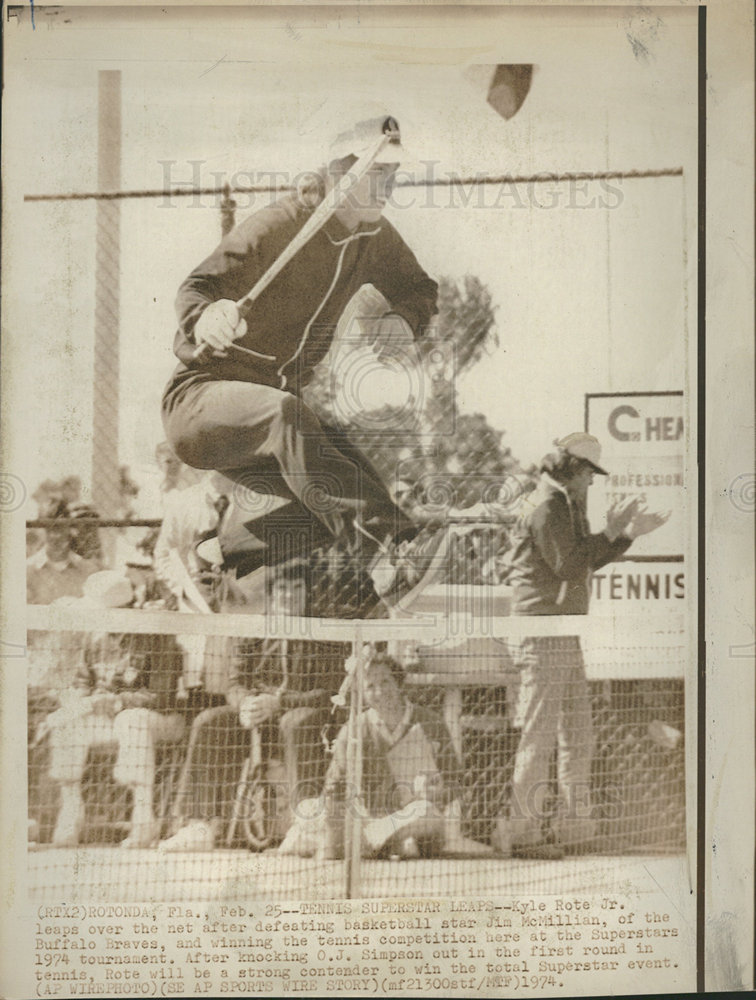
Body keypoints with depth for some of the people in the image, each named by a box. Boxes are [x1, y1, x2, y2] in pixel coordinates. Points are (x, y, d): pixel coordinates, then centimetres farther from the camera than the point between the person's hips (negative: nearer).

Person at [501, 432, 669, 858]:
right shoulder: (546, 505, -11)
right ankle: (526, 833, 1)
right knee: (539, 735, -6)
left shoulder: (568, 505, 21)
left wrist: (630, 534, 16)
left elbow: (589, 561, 22)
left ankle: (574, 826, 21)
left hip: (568, 634, 10)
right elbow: (569, 565, -18)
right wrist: (611, 532, -11)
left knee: (578, 734, 13)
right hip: (544, 630, -10)